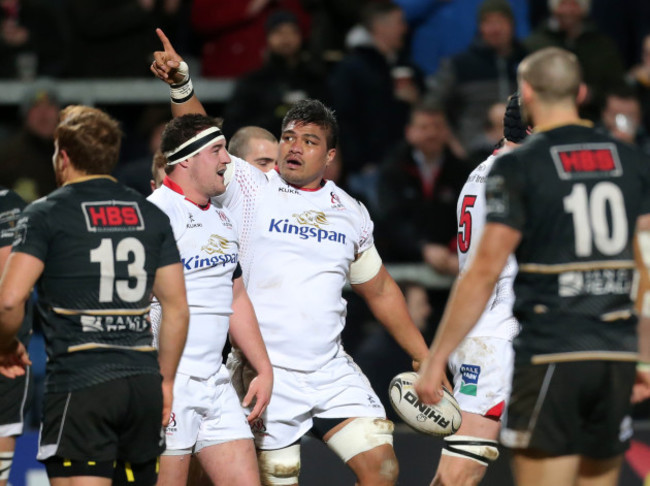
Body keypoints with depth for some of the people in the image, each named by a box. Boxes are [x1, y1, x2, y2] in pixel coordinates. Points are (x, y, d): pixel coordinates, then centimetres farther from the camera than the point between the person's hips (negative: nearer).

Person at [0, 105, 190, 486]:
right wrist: (166, 380, 22)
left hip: (79, 385, -6)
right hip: (144, 383, 6)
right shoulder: (151, 215, 14)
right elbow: (177, 308, 14)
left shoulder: (46, 215, -2)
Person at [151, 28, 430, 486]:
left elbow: (380, 292, 21)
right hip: (266, 374, -4)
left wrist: (426, 361, 19)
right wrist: (181, 84, -32)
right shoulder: (250, 188, 0)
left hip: (333, 372, 4)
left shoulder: (350, 212, 11)